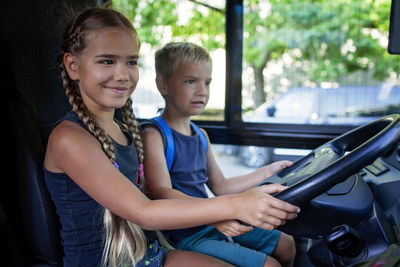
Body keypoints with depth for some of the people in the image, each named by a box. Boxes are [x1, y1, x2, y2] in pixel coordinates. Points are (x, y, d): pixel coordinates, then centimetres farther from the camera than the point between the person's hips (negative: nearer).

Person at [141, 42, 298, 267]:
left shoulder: (201, 135, 11)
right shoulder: (153, 135, -15)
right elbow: (162, 192, -27)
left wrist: (266, 172, 16)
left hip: (213, 226, 8)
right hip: (185, 236, -8)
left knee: (286, 245, 14)